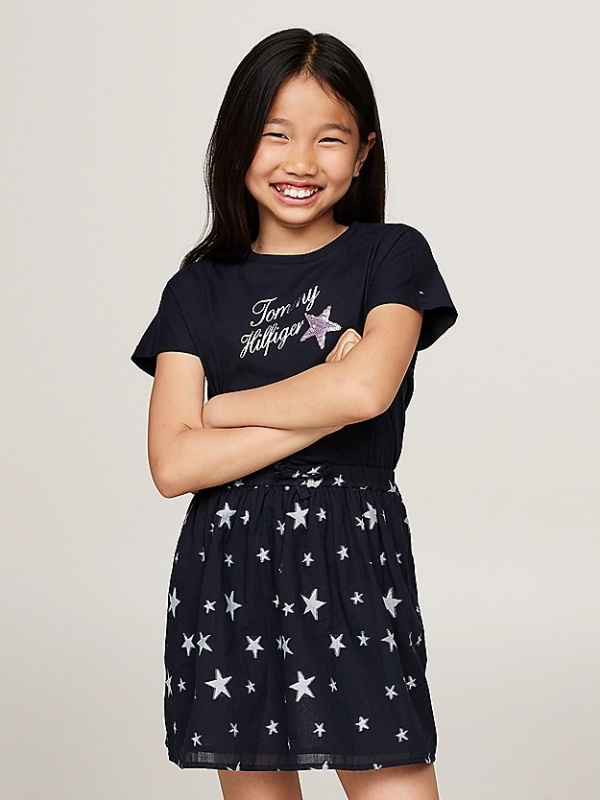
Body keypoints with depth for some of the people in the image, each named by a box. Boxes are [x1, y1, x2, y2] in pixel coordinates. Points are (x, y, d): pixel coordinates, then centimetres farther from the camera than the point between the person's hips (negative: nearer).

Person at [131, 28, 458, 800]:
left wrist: (221, 407, -3)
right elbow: (173, 464, -4)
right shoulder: (200, 290, 8)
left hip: (353, 563, -2)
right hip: (226, 576, 3)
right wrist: (324, 408, -10)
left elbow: (366, 388, -15)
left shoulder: (392, 256, 4)